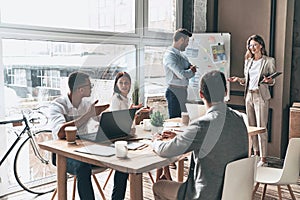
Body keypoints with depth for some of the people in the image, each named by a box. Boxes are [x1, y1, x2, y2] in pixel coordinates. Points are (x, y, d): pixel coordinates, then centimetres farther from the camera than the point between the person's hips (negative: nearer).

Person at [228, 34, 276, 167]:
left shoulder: (269, 61, -2)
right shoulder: (248, 61, 14)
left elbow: (273, 81, -1)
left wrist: (268, 81, -22)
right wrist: (238, 79, 1)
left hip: (261, 96, -6)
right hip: (249, 95, 6)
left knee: (261, 127, -7)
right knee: (251, 126, 10)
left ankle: (263, 158, -2)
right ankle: (256, 153, 23)